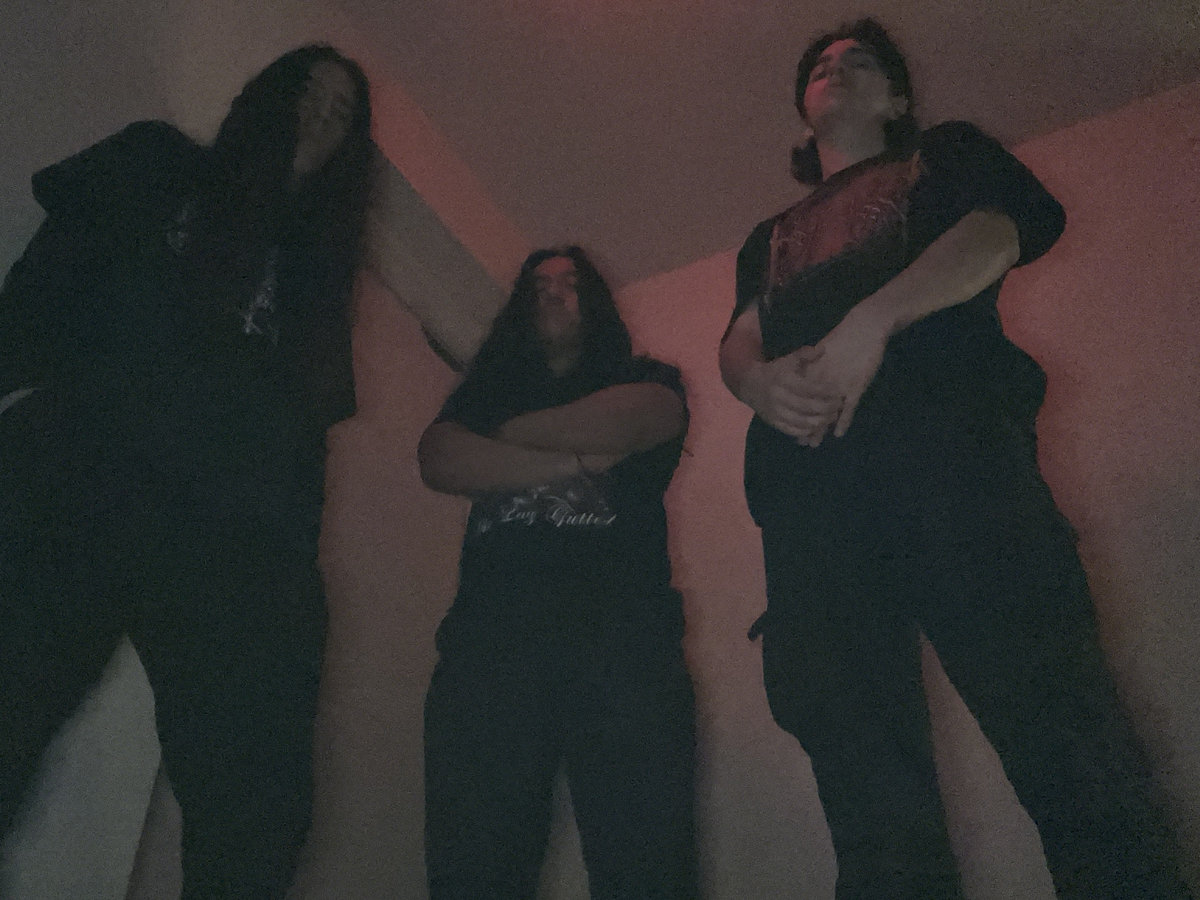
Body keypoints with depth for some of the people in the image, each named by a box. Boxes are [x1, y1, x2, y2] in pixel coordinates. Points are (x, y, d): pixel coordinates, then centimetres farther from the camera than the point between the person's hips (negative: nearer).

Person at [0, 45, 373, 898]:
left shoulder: (311, 257, 29)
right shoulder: (157, 166, 22)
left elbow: (312, 415, 19)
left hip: (239, 538, 3)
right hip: (85, 481, -2)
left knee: (256, 809, -9)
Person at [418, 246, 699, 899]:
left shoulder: (645, 379, 24)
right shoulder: (488, 390, 30)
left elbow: (627, 422, 0)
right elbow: (438, 460, 10)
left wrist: (515, 431, 13)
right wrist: (571, 461, 2)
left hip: (620, 625, -1)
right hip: (493, 626, 2)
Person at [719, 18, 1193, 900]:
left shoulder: (945, 154, 28)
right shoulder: (771, 239, 37)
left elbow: (999, 230, 5)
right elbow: (738, 340, 19)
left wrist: (872, 319, -12)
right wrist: (761, 382, -7)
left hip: (947, 437, -3)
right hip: (808, 478, 4)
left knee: (1053, 720, -17)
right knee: (865, 773, -6)